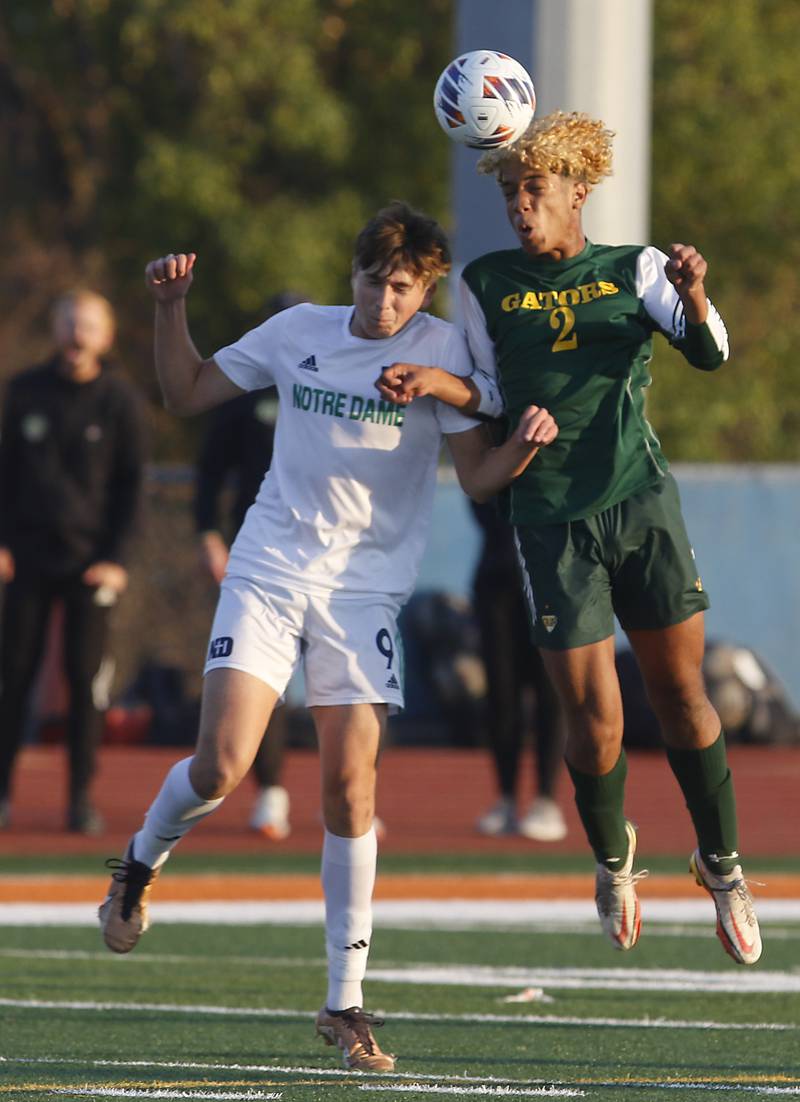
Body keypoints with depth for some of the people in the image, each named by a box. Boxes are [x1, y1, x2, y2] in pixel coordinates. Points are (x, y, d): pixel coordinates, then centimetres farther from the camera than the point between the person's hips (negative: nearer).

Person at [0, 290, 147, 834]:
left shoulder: (121, 400, 0)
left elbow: (132, 483, 2)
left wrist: (117, 558, -5)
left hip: (91, 559, -2)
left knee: (86, 676, -3)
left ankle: (82, 797, 4)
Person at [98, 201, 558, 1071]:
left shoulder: (438, 350, -2)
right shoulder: (298, 332, 4)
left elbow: (476, 476, -3)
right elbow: (185, 394, 13)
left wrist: (523, 445, -23)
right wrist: (169, 308, -1)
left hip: (365, 591, -1)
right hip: (267, 574, 1)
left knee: (350, 787, -7)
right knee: (220, 768, -12)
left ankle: (345, 1003, 3)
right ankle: (139, 864, 22)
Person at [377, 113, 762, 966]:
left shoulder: (634, 270, 4)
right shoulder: (486, 285, 7)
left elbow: (708, 352, -9)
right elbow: (495, 405, 9)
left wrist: (692, 297, -29)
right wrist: (438, 383, -10)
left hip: (642, 503, 0)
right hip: (552, 519, 0)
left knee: (680, 693, 2)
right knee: (594, 719, -4)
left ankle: (721, 863, 21)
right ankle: (612, 859, 24)